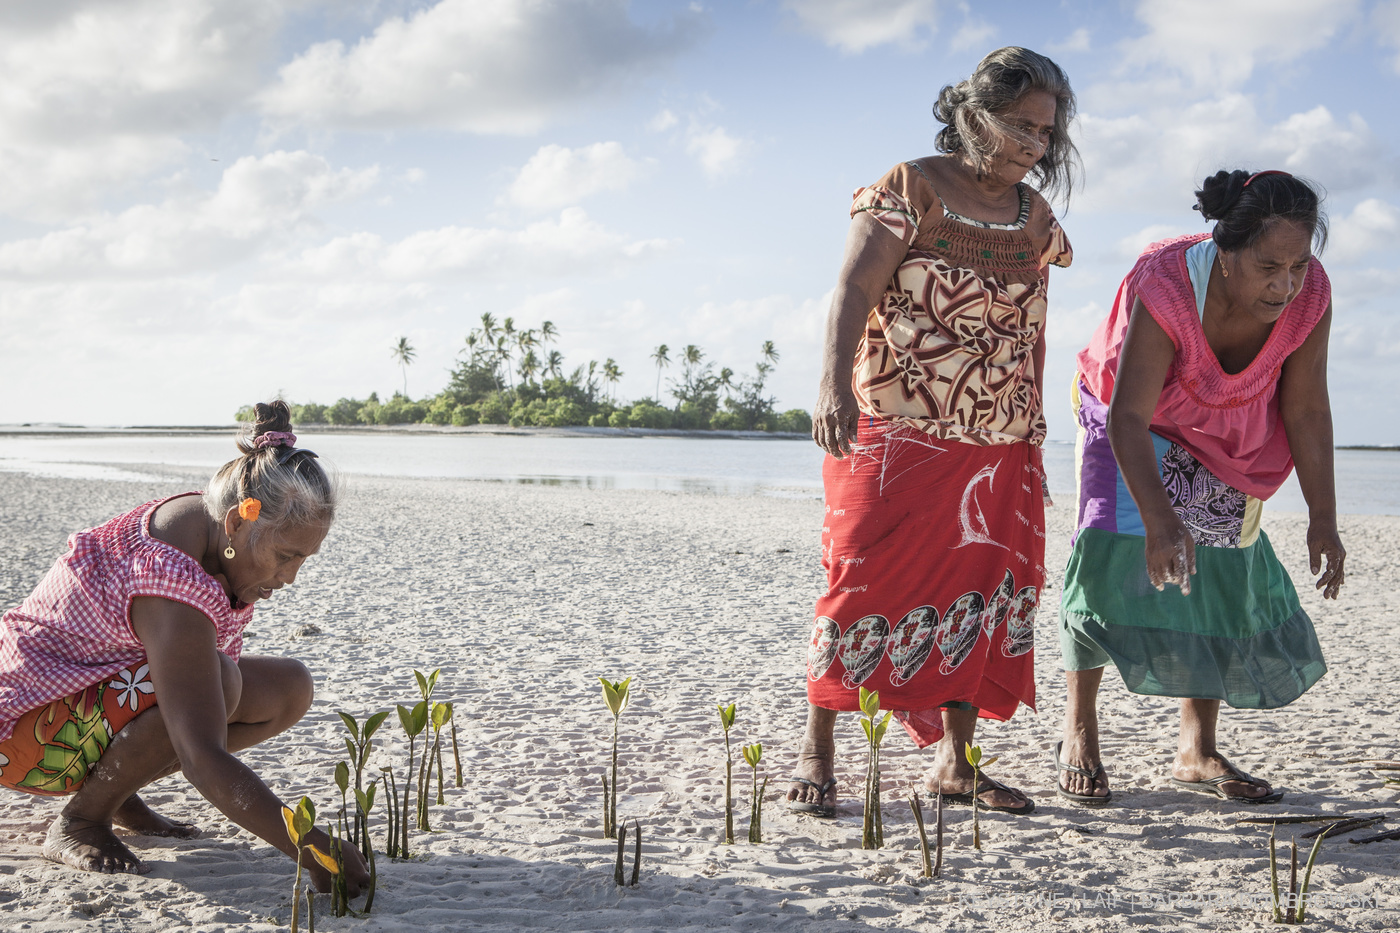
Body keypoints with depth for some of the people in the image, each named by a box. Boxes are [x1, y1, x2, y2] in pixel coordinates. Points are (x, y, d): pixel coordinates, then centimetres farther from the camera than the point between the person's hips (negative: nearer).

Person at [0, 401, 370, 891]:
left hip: (107, 685, 9)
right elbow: (204, 759, -42)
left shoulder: (208, 519, -8)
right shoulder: (175, 590, -36)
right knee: (215, 683, -34)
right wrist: (312, 849, -43)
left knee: (289, 689, -3)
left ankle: (118, 794, 5)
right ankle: (78, 821, -13)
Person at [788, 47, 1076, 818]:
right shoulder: (910, 189, -5)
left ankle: (953, 761, 14)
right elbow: (853, 291, -16)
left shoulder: (1036, 219, 12)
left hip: (998, 451, 6)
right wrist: (834, 384, -31)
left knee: (981, 593, 4)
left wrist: (1033, 436, 16)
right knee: (865, 581, -7)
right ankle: (817, 754, 4)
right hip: (894, 437, -5)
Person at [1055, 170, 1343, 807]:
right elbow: (1127, 420, -41)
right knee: (1114, 557, -17)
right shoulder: (1166, 288, -38)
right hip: (1134, 426, -4)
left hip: (1226, 441, 4)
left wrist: (1322, 520, -19)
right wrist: (1158, 519, -52)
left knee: (1226, 575, 0)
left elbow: (1307, 412, -16)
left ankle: (1197, 752, 11)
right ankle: (1079, 729, -2)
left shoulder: (1309, 296, -25)